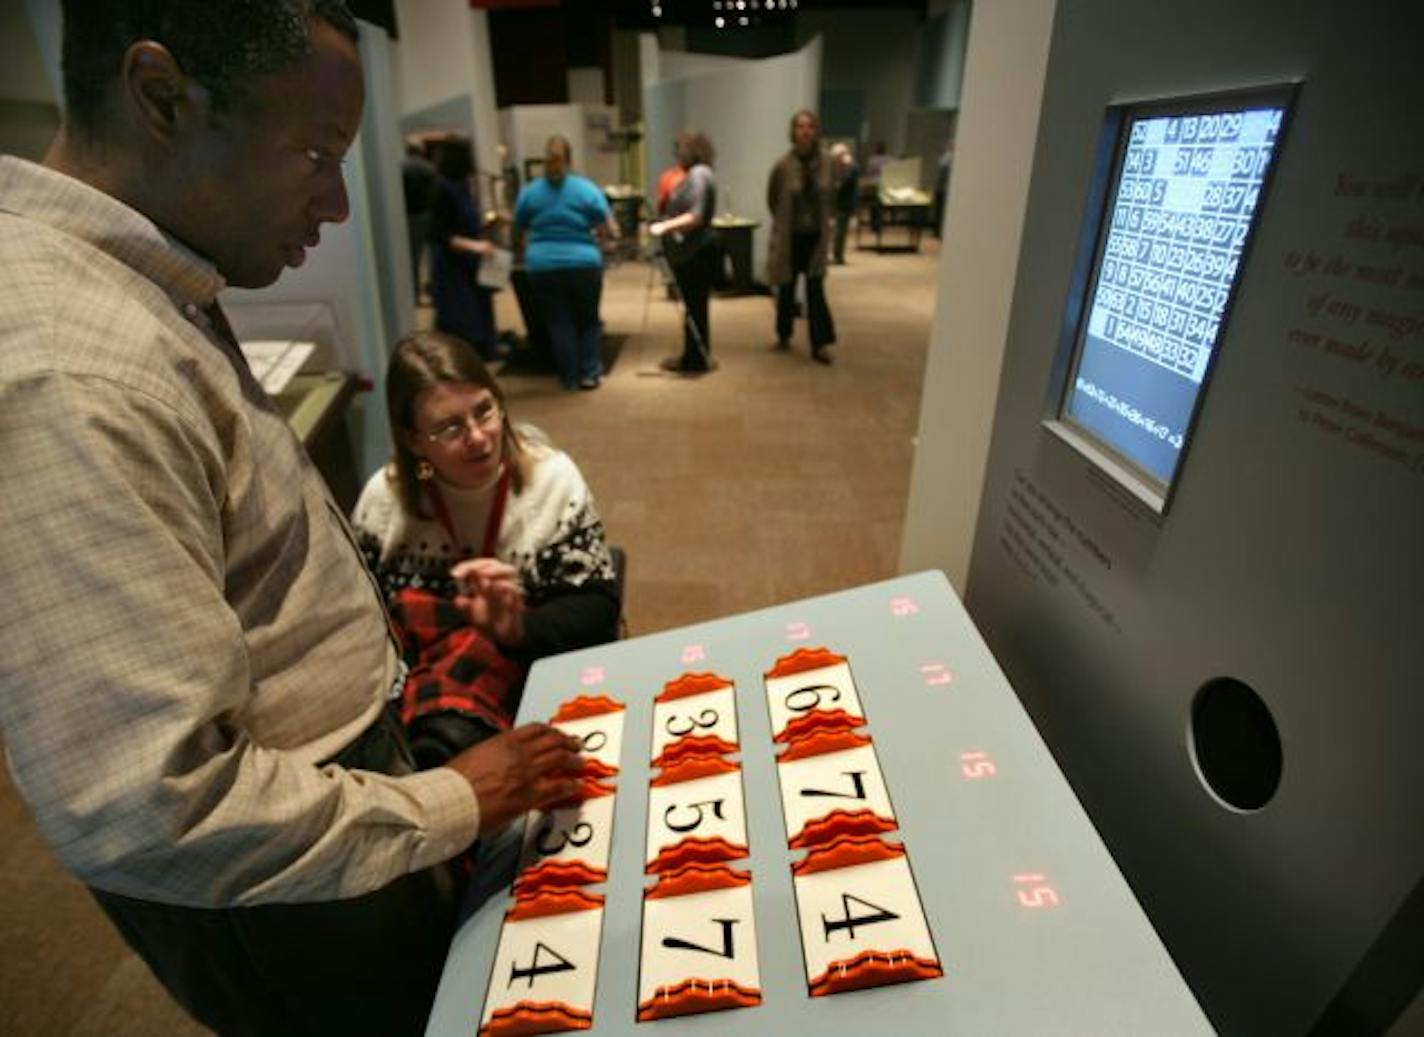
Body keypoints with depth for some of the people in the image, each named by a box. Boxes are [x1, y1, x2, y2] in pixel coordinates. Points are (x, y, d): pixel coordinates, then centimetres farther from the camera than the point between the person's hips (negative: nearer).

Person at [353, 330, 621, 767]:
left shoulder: (551, 477, -11)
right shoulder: (382, 499, -4)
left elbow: (598, 605, -10)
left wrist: (519, 629, -29)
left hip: (546, 671, -2)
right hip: (425, 674, 3)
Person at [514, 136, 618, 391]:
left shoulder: (528, 191, 5)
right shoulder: (586, 188, -1)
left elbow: (521, 232, 15)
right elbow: (611, 231, -1)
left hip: (543, 267, 1)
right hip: (583, 264, -1)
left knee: (558, 322, 10)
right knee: (588, 319, 15)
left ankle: (570, 377, 14)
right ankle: (589, 373, 12)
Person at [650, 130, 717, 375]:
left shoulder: (699, 174, -14)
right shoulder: (695, 174, 18)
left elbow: (696, 217, -25)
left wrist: (665, 226, -28)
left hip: (696, 254, -10)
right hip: (691, 253, 10)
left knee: (695, 307, -4)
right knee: (694, 307, 13)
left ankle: (696, 360, 2)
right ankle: (694, 357, 21)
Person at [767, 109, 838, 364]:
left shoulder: (826, 164, -4)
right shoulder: (783, 165, -11)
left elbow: (830, 198, 11)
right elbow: (772, 200, 2)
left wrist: (825, 220, 5)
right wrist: (786, 222, 8)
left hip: (816, 237, 1)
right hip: (789, 237, -1)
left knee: (816, 290, -2)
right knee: (787, 288, 11)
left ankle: (820, 345, -2)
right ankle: (784, 336, 29)